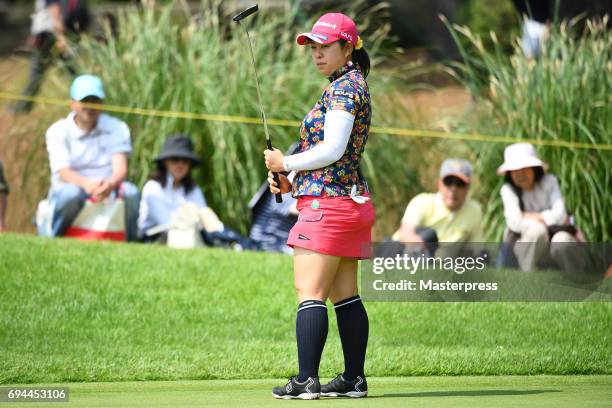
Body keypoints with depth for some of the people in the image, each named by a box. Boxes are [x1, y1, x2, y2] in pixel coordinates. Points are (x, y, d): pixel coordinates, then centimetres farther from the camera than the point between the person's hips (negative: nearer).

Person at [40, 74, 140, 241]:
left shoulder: (117, 128, 5)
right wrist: (88, 185, -37)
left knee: (131, 192, -28)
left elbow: (120, 167, -8)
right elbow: (63, 172, -14)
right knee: (72, 193, -37)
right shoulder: (58, 131, -1)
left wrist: (110, 184, -34)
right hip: (71, 186, -2)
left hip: (107, 189, 3)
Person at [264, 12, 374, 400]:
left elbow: (332, 151, -20)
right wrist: (290, 179, 12)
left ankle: (307, 379, -15)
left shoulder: (343, 88, -12)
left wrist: (286, 163, -7)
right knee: (345, 294, 11)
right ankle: (354, 379, 13)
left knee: (309, 290, -11)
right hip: (352, 198, 10)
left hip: (328, 203, -10)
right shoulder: (355, 86, 19)